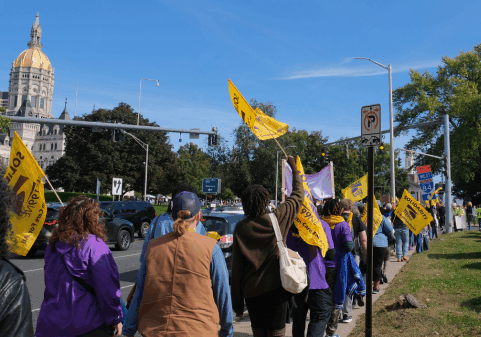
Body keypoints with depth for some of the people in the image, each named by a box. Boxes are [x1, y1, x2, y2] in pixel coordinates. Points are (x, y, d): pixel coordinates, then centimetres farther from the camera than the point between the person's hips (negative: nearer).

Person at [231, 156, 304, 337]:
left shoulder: (240, 228, -4)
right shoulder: (277, 219, -7)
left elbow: (236, 267, -3)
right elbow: (298, 195, 9)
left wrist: (237, 301, 5)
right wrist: (294, 168, 22)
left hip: (251, 291, 2)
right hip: (276, 288, -2)